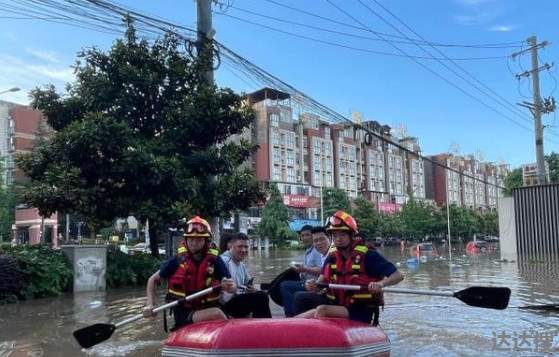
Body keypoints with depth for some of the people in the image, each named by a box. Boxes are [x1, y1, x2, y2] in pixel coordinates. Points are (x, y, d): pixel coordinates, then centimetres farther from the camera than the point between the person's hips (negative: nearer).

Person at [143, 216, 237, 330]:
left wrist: (229, 287, -27)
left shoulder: (215, 260, -2)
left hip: (207, 309, 2)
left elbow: (233, 288, -4)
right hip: (183, 314, -2)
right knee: (216, 313, -30)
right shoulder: (177, 260, -4)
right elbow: (153, 280, 8)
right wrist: (149, 305, -4)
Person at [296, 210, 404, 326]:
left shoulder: (367, 255, -10)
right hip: (337, 307, 6)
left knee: (322, 310, -28)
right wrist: (313, 286, -17)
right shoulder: (332, 256, 7)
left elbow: (398, 276, -12)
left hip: (361, 314, -6)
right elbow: (321, 281, 7)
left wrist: (381, 284, -32)